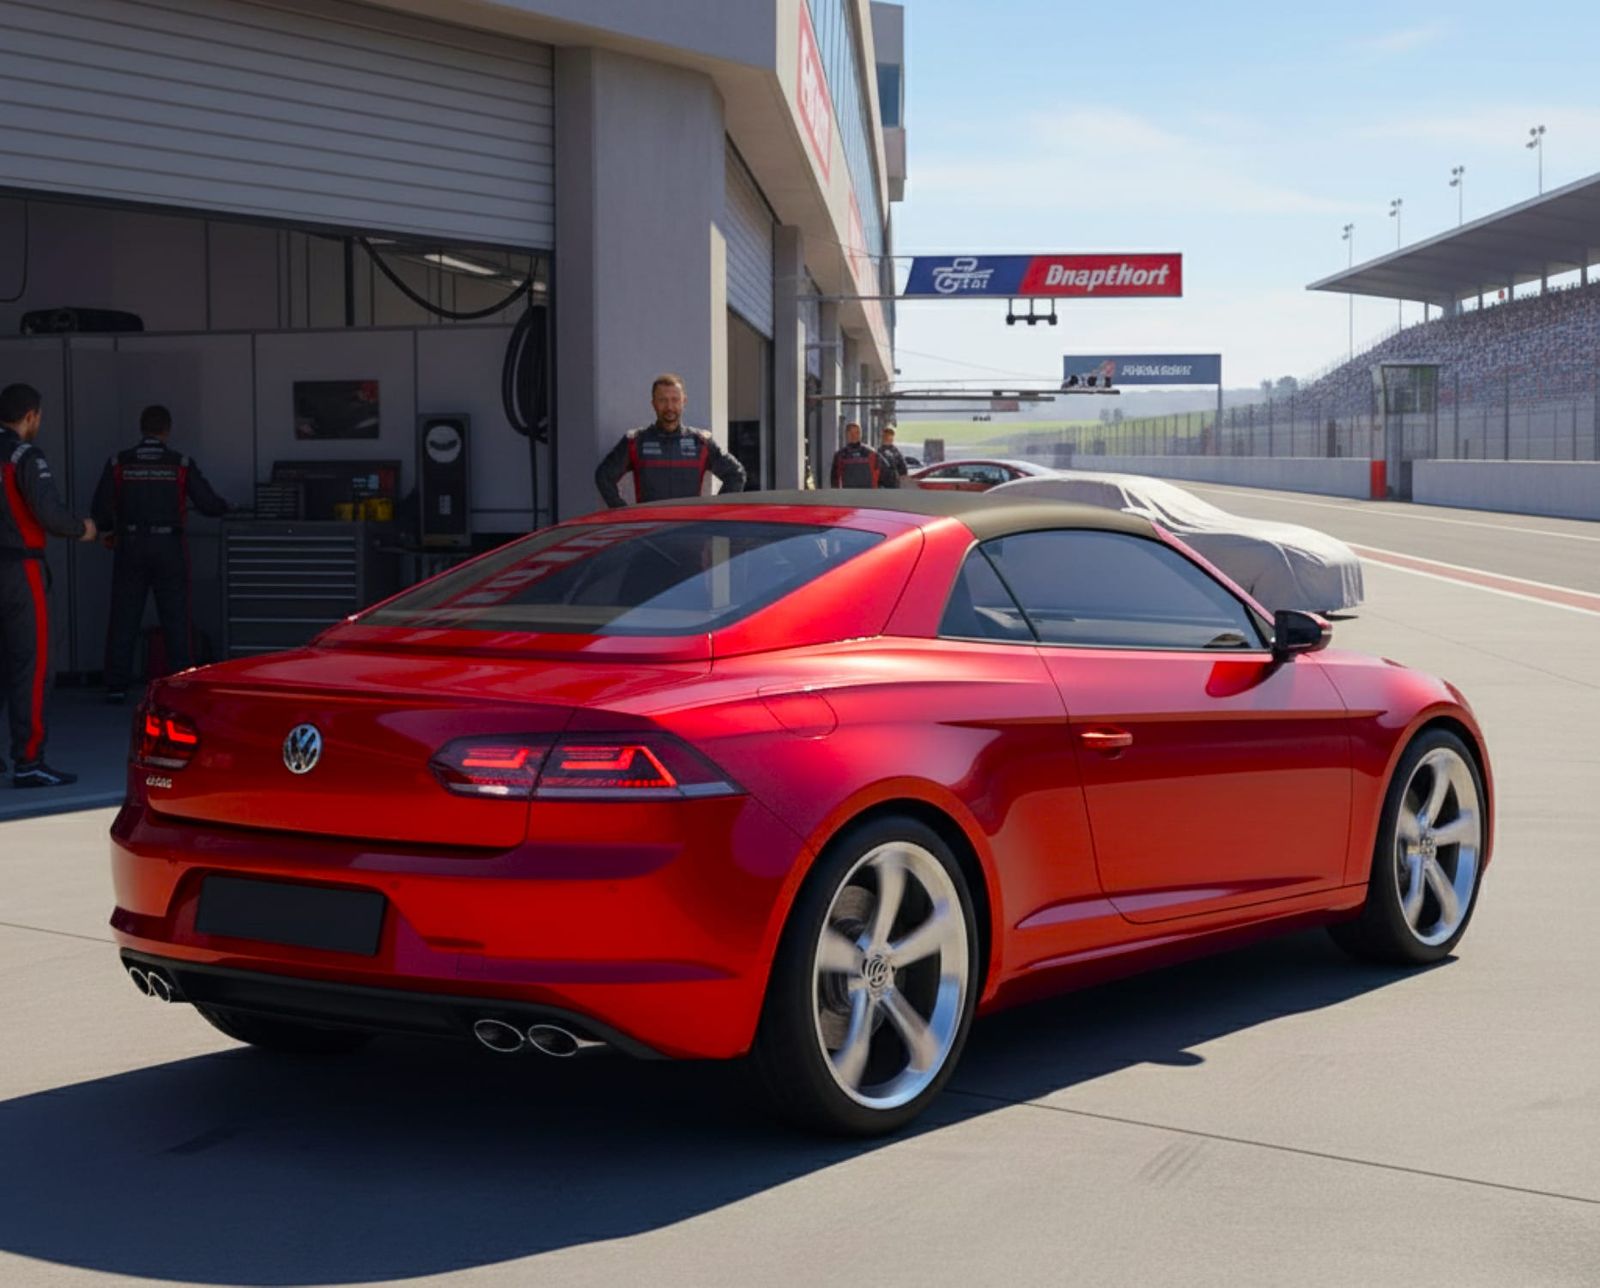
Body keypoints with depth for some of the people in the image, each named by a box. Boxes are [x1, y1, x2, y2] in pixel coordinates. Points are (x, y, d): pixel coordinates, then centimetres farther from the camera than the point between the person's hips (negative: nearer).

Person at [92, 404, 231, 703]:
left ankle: (116, 685, 3)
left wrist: (113, 530, 20)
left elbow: (100, 511, -1)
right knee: (175, 619, 6)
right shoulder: (181, 465, -3)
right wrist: (227, 507, 22)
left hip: (130, 547, 1)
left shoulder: (118, 464, 0)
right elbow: (208, 504, 0)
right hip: (169, 547, -1)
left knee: (123, 619, 5)